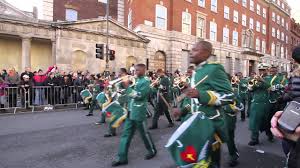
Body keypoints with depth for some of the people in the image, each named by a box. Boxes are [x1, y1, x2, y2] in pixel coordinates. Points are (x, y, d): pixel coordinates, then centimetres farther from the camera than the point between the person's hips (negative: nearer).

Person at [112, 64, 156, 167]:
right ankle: (122, 158, 14)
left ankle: (152, 151, 31)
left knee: (144, 133, 8)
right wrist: (126, 85, 3)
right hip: (131, 112, 8)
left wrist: (127, 87, -20)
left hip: (139, 113, -8)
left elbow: (139, 95, -22)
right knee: (126, 134, 7)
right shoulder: (137, 80, 14)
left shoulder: (145, 82, -11)